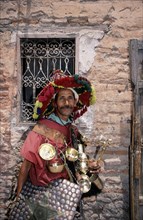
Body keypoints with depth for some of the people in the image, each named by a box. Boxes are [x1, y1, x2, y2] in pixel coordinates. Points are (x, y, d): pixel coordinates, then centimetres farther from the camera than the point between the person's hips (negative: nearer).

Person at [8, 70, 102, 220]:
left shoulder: (73, 131, 2)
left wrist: (87, 165, -3)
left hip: (64, 191, 4)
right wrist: (18, 194, -11)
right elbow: (27, 164, -11)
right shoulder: (42, 129, -14)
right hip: (38, 191, -4)